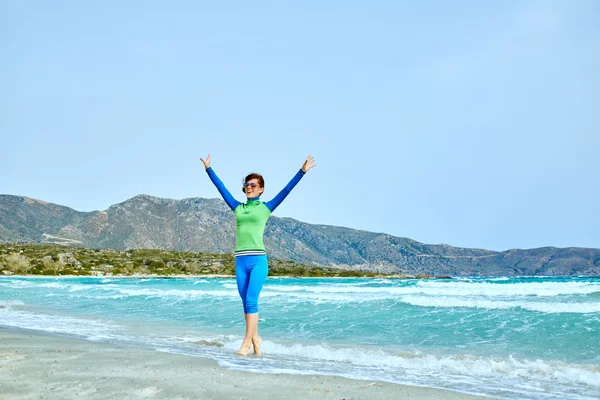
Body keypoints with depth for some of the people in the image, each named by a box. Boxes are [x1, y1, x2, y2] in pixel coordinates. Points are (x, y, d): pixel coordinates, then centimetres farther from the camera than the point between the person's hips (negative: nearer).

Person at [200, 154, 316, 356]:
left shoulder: (266, 208, 6)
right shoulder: (238, 208, 15)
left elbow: (287, 190, 2)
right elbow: (221, 188, 21)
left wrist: (302, 171, -2)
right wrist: (208, 169, 26)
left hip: (258, 260, -4)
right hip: (241, 261, 4)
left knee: (251, 301, -10)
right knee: (247, 302, 7)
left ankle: (247, 343, -4)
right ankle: (255, 338, 21)